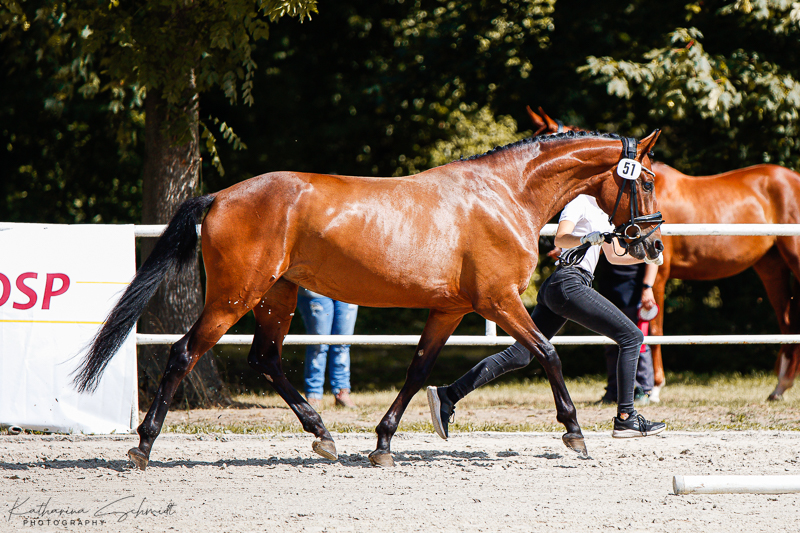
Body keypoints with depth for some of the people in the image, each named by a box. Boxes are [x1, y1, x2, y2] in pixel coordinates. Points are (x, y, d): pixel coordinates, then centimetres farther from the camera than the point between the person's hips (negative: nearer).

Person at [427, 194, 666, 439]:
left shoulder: (601, 211, 25)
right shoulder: (580, 202, -5)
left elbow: (615, 255, 32)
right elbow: (560, 237, -21)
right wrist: (586, 238, -39)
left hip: (554, 288, 10)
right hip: (569, 283, -10)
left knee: (519, 355, 4)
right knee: (632, 337, -8)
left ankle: (447, 395, -1)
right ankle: (625, 418, -9)